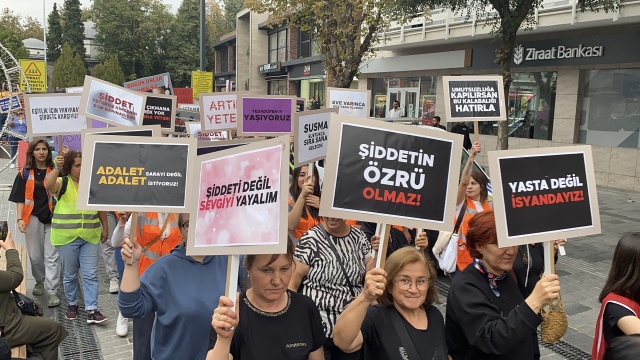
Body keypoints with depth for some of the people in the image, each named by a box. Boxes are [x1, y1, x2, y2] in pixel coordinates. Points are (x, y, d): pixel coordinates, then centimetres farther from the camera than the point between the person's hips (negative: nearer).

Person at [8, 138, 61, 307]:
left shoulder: (54, 171, 2)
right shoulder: (25, 173, 6)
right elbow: (20, 199, 5)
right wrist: (20, 219, -7)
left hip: (52, 219, -2)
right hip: (33, 219, 2)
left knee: (51, 256, -3)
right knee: (35, 255, 12)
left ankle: (52, 292, 0)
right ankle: (40, 281, 36)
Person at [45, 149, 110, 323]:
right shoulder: (62, 183, -4)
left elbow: (100, 207, 12)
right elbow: (48, 185, -27)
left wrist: (105, 228, 13)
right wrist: (57, 167, -34)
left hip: (90, 237, 2)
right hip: (66, 237, -1)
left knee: (91, 274, -1)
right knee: (69, 274, 12)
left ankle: (92, 310, 1)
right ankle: (72, 304, 30)